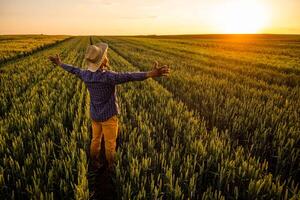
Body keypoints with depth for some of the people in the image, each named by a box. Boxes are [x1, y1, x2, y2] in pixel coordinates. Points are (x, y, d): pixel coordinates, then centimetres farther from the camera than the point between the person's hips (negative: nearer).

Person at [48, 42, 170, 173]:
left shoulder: (86, 74, -9)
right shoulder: (108, 76, -30)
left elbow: (73, 70, 11)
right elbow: (129, 77, -44)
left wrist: (60, 64, 31)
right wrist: (151, 74, -55)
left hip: (95, 114, 6)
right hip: (108, 115, -6)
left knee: (96, 139, 22)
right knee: (110, 142, 13)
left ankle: (94, 163, 39)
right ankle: (111, 165, 32)